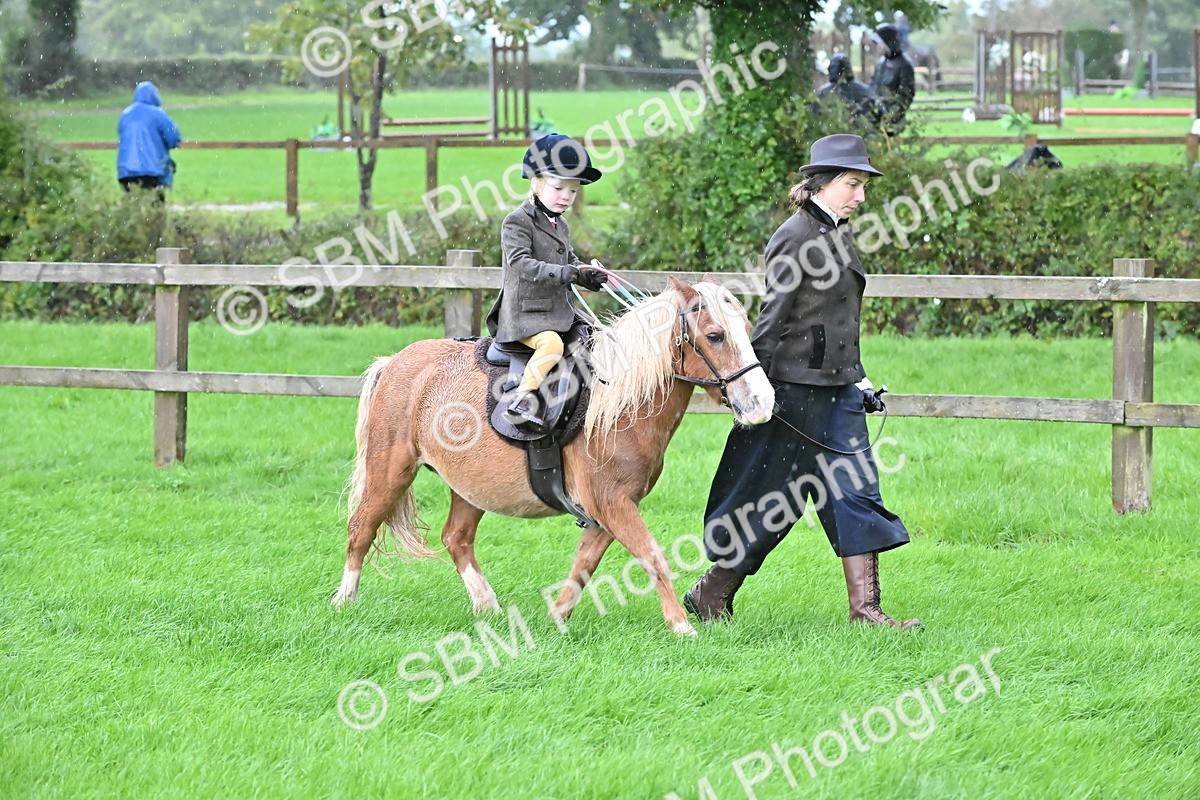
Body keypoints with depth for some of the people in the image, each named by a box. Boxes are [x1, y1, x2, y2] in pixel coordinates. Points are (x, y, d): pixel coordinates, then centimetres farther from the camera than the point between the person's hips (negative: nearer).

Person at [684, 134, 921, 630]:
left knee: (856, 491, 1)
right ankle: (711, 597, 16)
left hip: (838, 388, 8)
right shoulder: (796, 238, -14)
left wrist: (858, 379, 21)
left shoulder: (838, 234, 13)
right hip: (795, 388, -8)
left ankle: (865, 607, 0)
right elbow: (772, 319, -16)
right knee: (771, 499, 2)